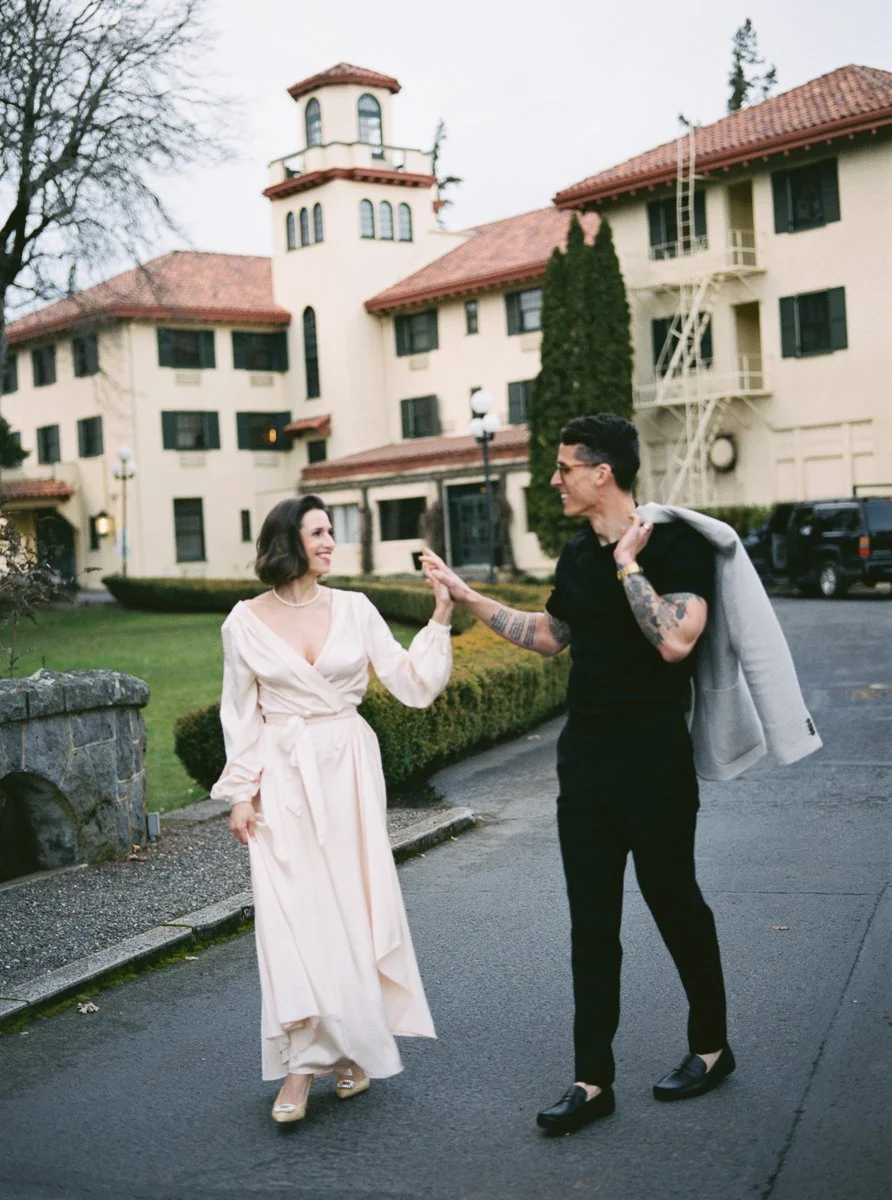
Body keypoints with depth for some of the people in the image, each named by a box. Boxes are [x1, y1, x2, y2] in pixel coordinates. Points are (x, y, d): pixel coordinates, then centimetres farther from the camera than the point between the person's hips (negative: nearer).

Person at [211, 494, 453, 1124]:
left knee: (353, 905, 5)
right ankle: (301, 1065, 2)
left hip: (350, 771, 2)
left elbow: (413, 684, 1)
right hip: (283, 777, -1)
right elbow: (241, 714, 4)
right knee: (293, 913, -5)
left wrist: (440, 619, -8)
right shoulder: (246, 622, -1)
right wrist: (242, 792, 0)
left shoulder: (355, 609, 2)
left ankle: (353, 1048, 22)